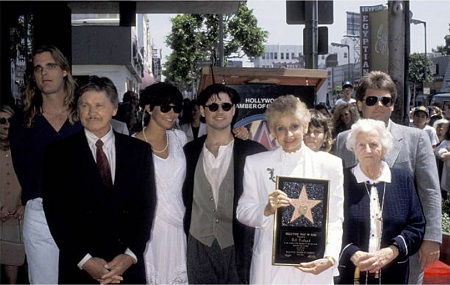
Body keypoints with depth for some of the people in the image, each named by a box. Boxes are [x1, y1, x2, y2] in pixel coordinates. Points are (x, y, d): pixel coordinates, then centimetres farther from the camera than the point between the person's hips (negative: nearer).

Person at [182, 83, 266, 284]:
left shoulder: (254, 152, -3)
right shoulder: (189, 152, 6)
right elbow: (185, 199, 13)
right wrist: (183, 239, 9)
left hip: (240, 248, -2)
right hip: (199, 247, 2)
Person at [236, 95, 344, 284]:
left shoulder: (330, 164, 1)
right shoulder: (255, 164, 3)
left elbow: (335, 221, -2)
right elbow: (242, 213, 2)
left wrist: (330, 257, -18)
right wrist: (266, 210, -18)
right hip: (269, 265, 0)